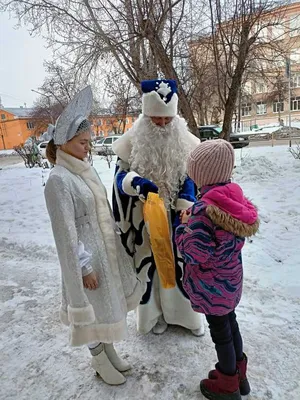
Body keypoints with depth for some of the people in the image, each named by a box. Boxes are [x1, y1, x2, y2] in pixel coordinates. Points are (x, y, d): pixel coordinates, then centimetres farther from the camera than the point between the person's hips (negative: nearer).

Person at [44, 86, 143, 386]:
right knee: (94, 308, 12)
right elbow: (66, 231, -20)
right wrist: (84, 267, -16)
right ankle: (99, 360, 38)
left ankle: (109, 351, 45)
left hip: (107, 251, 8)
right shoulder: (58, 180, -20)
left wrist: (115, 246, 14)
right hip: (87, 257, -8)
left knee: (109, 305, 22)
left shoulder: (85, 170, 5)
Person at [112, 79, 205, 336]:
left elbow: (191, 179, -2)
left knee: (181, 262, 12)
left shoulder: (185, 141, -4)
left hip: (176, 216, 1)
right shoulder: (132, 141, -7)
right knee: (150, 263, 11)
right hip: (145, 218, -1)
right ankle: (156, 313, 34)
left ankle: (187, 312, 35)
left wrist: (182, 210, -15)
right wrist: (138, 183, -27)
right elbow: (121, 175, -5)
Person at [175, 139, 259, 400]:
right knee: (230, 320, 25)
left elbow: (194, 253, -26)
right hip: (230, 277, 7)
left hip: (211, 284, -7)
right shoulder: (234, 196, -7)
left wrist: (184, 226, -11)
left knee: (219, 329, 13)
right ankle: (238, 374, 47)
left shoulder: (204, 209, -30)